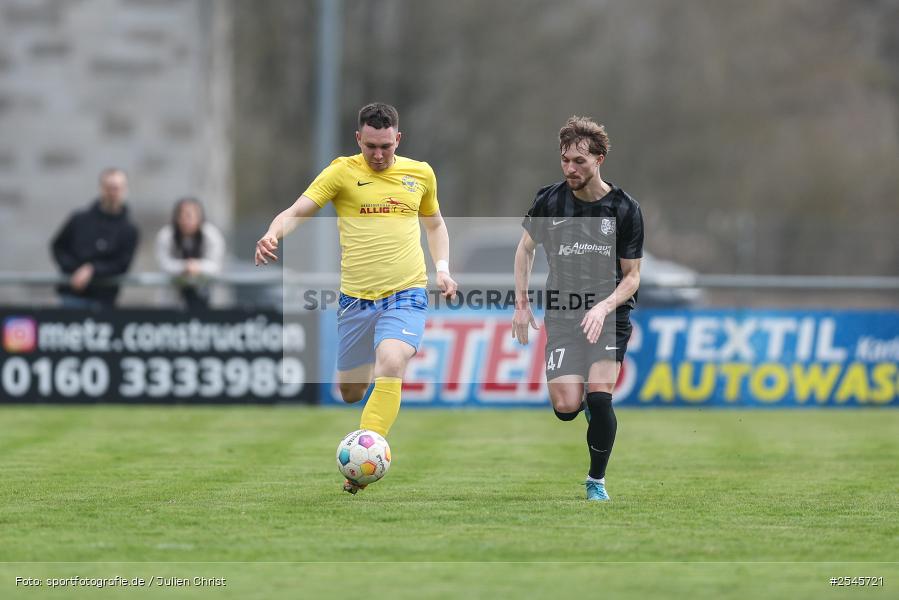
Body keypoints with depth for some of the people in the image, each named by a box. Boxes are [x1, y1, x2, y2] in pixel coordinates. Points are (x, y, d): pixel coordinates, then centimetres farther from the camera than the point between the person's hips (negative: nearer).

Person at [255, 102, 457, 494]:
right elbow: (297, 212, -9)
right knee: (350, 391, 9)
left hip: (406, 296, -1)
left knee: (390, 366, -27)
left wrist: (442, 267, 9)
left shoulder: (420, 174, 8)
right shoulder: (342, 172, -1)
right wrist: (273, 234, -30)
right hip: (356, 299, 1)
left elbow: (434, 224, 25)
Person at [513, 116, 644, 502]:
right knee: (566, 407, -13)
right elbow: (525, 248, 16)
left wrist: (604, 307, -19)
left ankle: (596, 480, 2)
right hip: (562, 314, 2)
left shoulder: (624, 209, -6)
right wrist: (521, 304, 11)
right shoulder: (549, 201, -1)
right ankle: (587, 405, 26)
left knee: (598, 396, -19)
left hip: (609, 315, -2)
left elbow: (632, 276, -1)